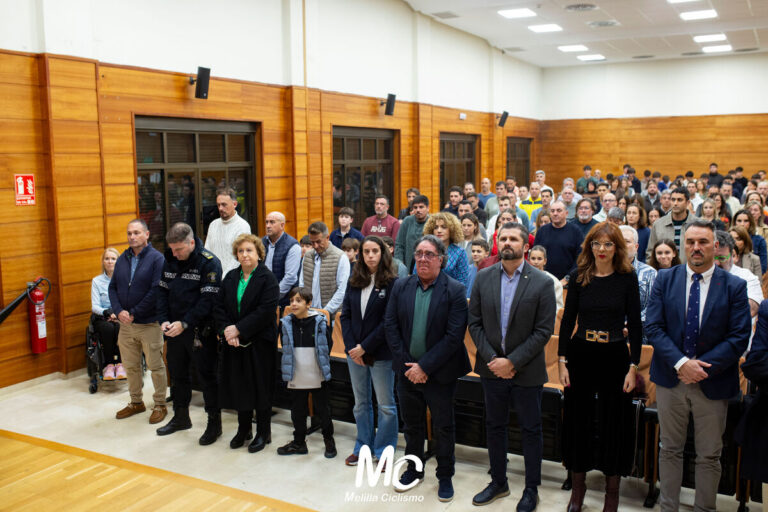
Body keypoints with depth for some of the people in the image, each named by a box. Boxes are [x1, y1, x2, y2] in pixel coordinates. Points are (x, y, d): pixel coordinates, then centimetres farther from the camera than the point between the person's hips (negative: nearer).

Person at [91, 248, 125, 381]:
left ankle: (120, 363, -25)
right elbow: (95, 306, 1)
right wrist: (107, 312, -18)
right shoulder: (97, 281, 8)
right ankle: (109, 364, -24)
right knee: (108, 328, -34)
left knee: (120, 327, -35)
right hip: (102, 318, 1)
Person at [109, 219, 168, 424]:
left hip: (149, 323, -6)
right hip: (125, 323, 6)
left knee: (155, 366, 4)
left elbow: (156, 291, -17)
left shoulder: (157, 259, -10)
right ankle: (136, 402, 31)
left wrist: (135, 313, -17)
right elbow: (113, 287, 9)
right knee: (130, 366, 16)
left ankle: (160, 405, 17)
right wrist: (119, 311, -7)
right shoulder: (122, 259, 9)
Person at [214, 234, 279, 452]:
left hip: (260, 343, -5)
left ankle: (263, 432, 19)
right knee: (239, 386, 12)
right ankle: (243, 429, 29)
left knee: (260, 387, 4)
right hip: (234, 343, 5)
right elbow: (219, 307, 6)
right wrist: (225, 329, -10)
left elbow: (266, 311, -18)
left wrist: (238, 328, -19)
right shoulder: (230, 277, 9)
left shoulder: (268, 279, -9)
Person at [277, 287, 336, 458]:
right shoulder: (286, 323, 0)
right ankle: (299, 442, 28)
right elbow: (285, 349, 9)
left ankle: (329, 440, 26)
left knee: (323, 410, 9)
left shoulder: (319, 322, -8)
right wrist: (285, 372, 7)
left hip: (318, 378, -2)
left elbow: (327, 346, 2)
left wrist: (324, 368, 1)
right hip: (296, 378, 3)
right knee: (298, 411, 13)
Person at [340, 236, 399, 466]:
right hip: (354, 351, 5)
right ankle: (363, 447, 30)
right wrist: (351, 346, -6)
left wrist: (365, 347, -14)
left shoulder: (392, 283, -10)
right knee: (361, 402, 16)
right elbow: (345, 315, 5)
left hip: (380, 353, -5)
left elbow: (388, 322, -14)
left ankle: (384, 451, 20)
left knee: (385, 404, 6)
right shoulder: (354, 281, 5)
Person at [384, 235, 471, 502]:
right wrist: (406, 363, -9)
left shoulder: (454, 290, -13)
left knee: (443, 427, 11)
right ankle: (414, 470, 39)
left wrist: (425, 367, -18)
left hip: (439, 373, -4)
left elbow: (454, 336, -17)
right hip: (408, 370, 4)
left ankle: (445, 477, 30)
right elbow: (390, 325, 0)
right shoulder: (401, 286, 0)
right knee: (412, 424, 19)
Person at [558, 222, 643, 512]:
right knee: (578, 419, 9)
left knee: (615, 421, 7)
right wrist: (562, 361, -2)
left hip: (615, 357, -1)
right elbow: (568, 319, 3)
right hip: (581, 354, 1)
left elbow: (635, 324, -1)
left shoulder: (627, 278, -3)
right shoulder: (579, 276, 0)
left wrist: (633, 366, -6)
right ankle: (577, 485, 27)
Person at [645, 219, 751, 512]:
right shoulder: (665, 280, 0)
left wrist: (703, 366, -17)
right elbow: (653, 327, -6)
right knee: (670, 450, 14)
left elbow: (739, 337, -8)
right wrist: (681, 363, -18)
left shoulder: (735, 286, -3)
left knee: (709, 456, 11)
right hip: (671, 378, 1)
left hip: (712, 382, -1)